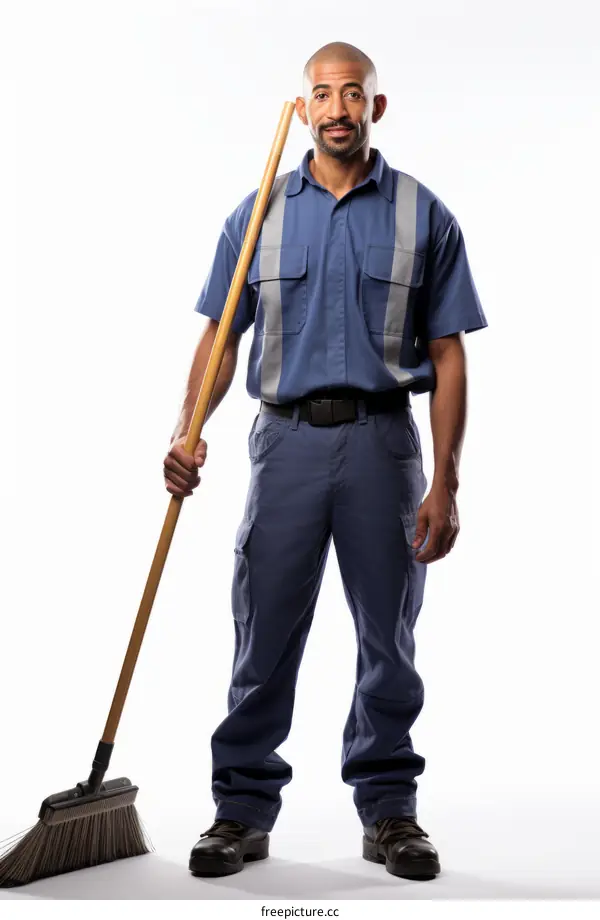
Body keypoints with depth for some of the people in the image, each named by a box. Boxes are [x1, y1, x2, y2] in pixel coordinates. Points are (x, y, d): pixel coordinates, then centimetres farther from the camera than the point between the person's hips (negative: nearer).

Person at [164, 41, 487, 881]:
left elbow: (447, 355, 1)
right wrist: (188, 434, -9)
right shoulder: (259, 214, 8)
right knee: (264, 635, 4)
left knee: (389, 639, 7)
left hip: (384, 441, 0)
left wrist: (445, 482, -6)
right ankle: (243, 811, 16)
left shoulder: (423, 216, 4)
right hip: (287, 437, 1)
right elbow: (221, 336, 7)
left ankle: (389, 810, 21)